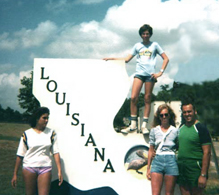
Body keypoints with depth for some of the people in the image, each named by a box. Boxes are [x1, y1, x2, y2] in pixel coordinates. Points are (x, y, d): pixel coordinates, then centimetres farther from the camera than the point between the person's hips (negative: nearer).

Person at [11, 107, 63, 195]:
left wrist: (59, 171, -5)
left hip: (45, 168, 0)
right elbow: (20, 155, 2)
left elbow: (55, 152, 2)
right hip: (29, 168, 0)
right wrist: (15, 174, 3)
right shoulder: (27, 134, -1)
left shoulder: (51, 133, 4)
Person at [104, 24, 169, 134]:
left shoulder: (154, 45, 12)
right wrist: (111, 58, 12)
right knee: (133, 98, -12)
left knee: (147, 99, -2)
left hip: (150, 74, -1)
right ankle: (133, 124, -6)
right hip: (139, 74, 2)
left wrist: (160, 72, -1)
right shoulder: (137, 46, 17)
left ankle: (144, 125, 2)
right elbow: (126, 59, 17)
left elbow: (166, 59, 10)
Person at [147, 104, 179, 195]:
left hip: (171, 161, -1)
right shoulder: (154, 130, 11)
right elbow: (151, 150, 13)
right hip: (157, 161, 1)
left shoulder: (175, 131, 8)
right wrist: (148, 168, 11)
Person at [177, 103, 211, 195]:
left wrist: (203, 175, -18)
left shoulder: (201, 128, -9)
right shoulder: (180, 128, 12)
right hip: (181, 168, 6)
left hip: (195, 169, -6)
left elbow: (207, 152, -13)